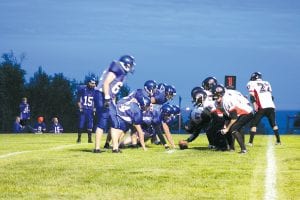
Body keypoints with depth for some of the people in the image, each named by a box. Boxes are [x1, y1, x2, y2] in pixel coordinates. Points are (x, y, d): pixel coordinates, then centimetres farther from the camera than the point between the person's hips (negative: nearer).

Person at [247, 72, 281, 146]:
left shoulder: (252, 83, 8)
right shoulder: (266, 83, 24)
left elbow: (252, 95, -6)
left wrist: (254, 104, -14)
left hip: (262, 107, -4)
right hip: (271, 106, 4)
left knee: (253, 124, 2)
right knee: (273, 124, 19)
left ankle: (250, 142, -7)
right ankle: (278, 140, 17)